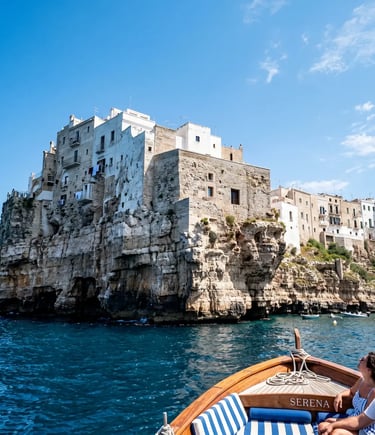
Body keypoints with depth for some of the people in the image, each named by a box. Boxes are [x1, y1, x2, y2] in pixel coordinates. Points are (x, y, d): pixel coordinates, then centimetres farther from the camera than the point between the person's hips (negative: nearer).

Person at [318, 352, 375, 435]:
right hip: (355, 422, 8)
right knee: (322, 427, -9)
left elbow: (361, 422, -27)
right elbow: (351, 391, 26)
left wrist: (333, 425, -29)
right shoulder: (362, 380, 2)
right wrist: (340, 395, 3)